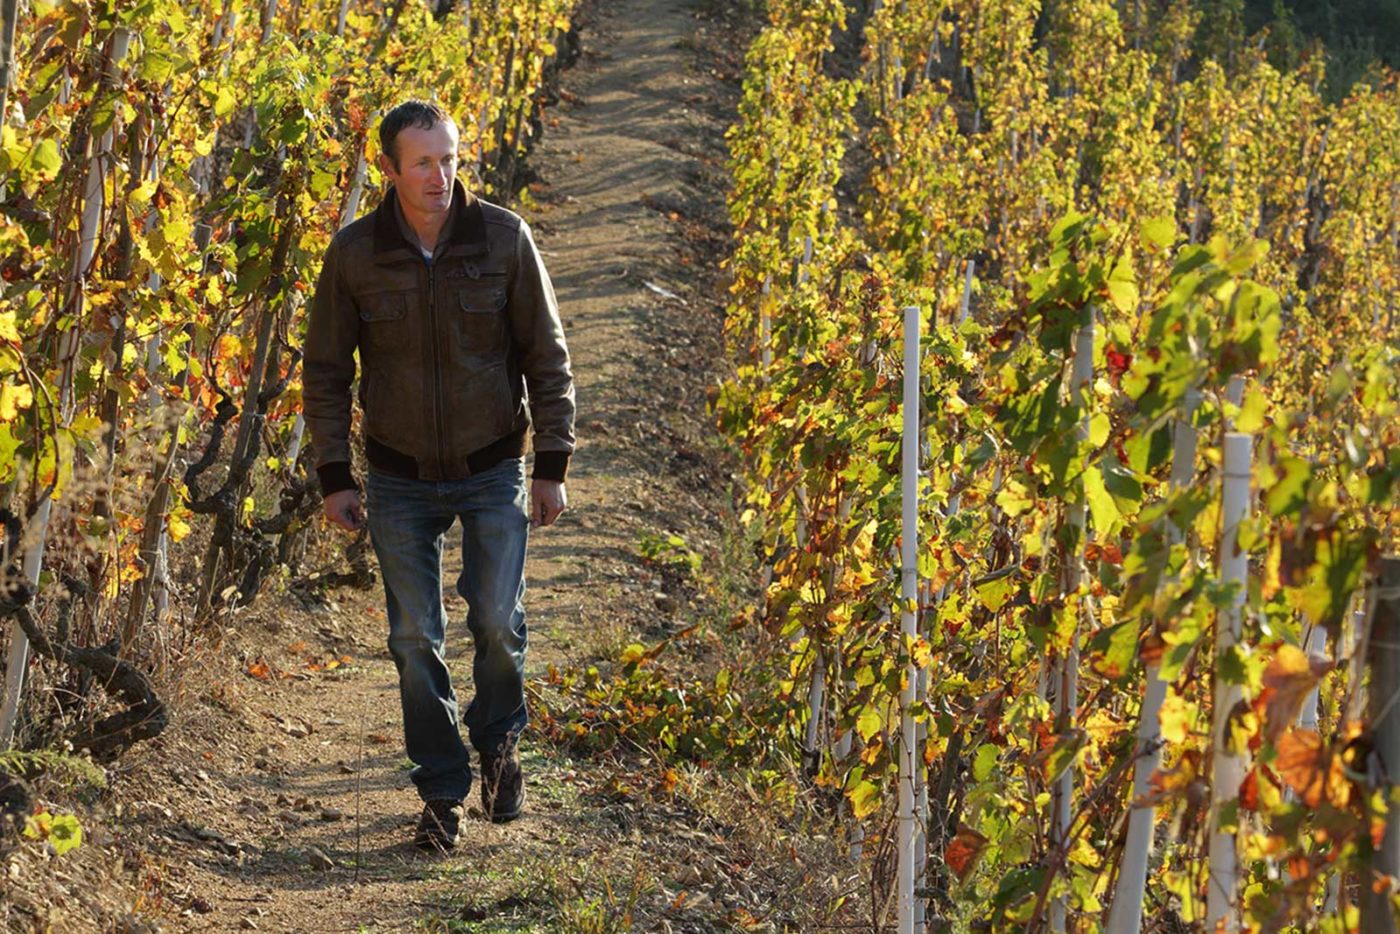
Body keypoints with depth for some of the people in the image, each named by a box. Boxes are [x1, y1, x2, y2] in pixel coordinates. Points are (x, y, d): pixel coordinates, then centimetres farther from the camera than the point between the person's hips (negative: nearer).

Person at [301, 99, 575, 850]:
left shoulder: (504, 239, -10)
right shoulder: (354, 254, -9)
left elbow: (547, 356, -3)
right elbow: (325, 371, 0)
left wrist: (553, 467, -5)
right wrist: (333, 478, -3)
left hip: (493, 471, -1)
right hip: (402, 479, 1)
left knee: (497, 621, -8)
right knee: (414, 640, 1)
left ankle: (498, 740, 21)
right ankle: (442, 793, 14)